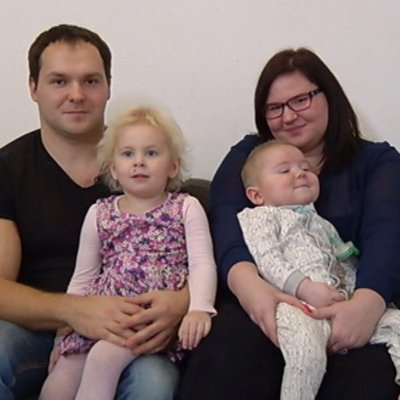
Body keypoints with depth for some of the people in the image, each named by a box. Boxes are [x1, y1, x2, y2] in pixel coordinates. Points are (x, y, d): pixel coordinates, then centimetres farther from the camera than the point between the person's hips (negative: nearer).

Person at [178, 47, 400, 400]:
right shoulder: (248, 155, 20)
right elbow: (227, 218, 0)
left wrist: (369, 301, -27)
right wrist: (244, 278, -25)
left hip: (345, 308, 0)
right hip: (265, 300, 0)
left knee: (367, 368, -35)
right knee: (229, 356, -35)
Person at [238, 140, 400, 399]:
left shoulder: (320, 222, 35)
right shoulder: (261, 217, 13)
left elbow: (346, 264, 32)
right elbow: (267, 261, -4)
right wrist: (306, 288, -18)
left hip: (339, 301, 7)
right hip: (296, 304, -7)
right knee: (307, 353, -37)